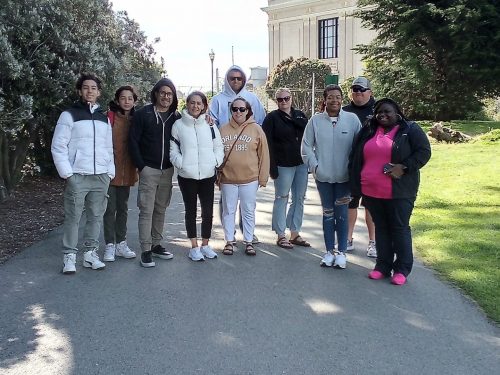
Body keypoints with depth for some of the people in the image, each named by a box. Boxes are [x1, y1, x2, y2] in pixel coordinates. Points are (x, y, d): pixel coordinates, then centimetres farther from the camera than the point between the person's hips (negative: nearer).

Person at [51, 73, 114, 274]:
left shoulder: (104, 118, 16)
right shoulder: (69, 115, 0)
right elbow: (58, 147, -4)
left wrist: (110, 172, 9)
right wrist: (67, 173, -11)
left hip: (101, 177, 4)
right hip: (77, 176, -4)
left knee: (95, 216, 7)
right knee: (73, 218, -2)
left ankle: (90, 253, 17)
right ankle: (69, 256, 6)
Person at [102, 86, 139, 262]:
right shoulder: (110, 117, -7)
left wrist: (137, 168, 6)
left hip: (127, 171, 5)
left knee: (123, 208, 13)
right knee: (110, 208, 0)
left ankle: (121, 243, 22)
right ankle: (110, 245, 9)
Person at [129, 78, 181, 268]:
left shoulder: (177, 117, 7)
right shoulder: (143, 114, -3)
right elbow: (133, 140, -5)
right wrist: (141, 165, -9)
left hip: (167, 170, 4)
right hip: (148, 170, -4)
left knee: (161, 209, 11)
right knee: (147, 211, -4)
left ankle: (156, 245, 22)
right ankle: (146, 250, 1)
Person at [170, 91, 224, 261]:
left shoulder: (210, 125, 5)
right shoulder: (179, 125, 0)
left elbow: (219, 147, 8)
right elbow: (173, 149, 1)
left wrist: (215, 162, -7)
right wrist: (181, 163, -13)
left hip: (207, 175, 2)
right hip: (186, 176, -2)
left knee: (208, 211, 5)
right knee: (191, 211, 8)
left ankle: (205, 245, 22)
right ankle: (194, 247, 19)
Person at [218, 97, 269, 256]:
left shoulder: (256, 129, 0)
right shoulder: (223, 130, 3)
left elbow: (263, 155, 0)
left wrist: (263, 177, -2)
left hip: (250, 179, -1)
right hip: (227, 178, 1)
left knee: (248, 211, 8)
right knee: (228, 210, 10)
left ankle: (248, 242, 20)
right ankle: (229, 241, 23)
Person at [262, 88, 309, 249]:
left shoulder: (300, 115, 12)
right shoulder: (272, 118, -3)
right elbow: (268, 144, -9)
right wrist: (272, 167, -16)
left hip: (302, 164, 5)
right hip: (283, 165, -5)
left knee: (299, 199, 9)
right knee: (282, 199, 1)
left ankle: (295, 233, 20)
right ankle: (281, 236, 9)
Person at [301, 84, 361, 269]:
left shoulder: (352, 119, -5)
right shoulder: (315, 120, -3)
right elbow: (306, 146, 2)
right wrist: (314, 166, -5)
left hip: (344, 176, -1)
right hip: (323, 176, 1)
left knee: (342, 214, 5)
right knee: (328, 213, 12)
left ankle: (342, 252, 18)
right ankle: (329, 251, 22)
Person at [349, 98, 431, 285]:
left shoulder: (410, 129, 0)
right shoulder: (368, 131, 12)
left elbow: (424, 152, -6)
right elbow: (355, 157, 17)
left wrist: (404, 167, -18)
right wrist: (355, 182, 10)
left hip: (398, 192, -4)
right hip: (371, 192, 5)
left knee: (400, 228, 2)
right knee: (380, 227, 12)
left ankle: (402, 269, 13)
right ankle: (383, 266, 22)